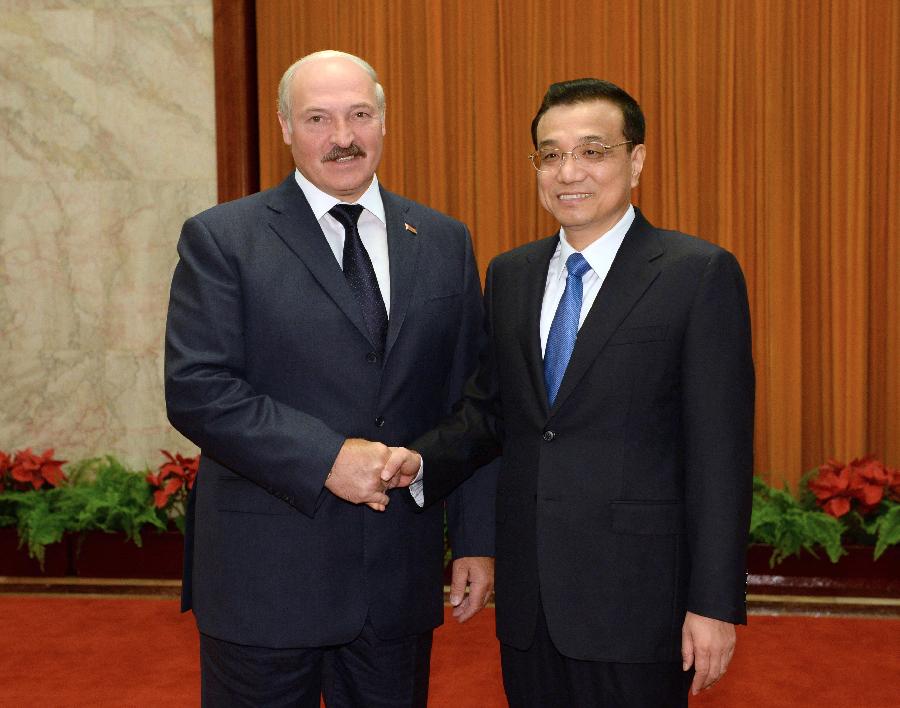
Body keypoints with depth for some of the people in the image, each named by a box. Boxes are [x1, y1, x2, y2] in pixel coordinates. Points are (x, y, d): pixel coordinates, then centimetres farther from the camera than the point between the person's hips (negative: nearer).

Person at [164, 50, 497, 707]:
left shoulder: (444, 242, 7)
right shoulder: (222, 238, -3)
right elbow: (196, 389, -12)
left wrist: (477, 539, 4)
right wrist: (327, 459, -20)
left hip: (401, 573, 3)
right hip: (265, 573, -3)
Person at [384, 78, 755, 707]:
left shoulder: (701, 274, -8)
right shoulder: (509, 276, 9)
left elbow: (721, 452, -11)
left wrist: (715, 604, -13)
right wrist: (422, 460, -5)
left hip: (635, 601, -5)